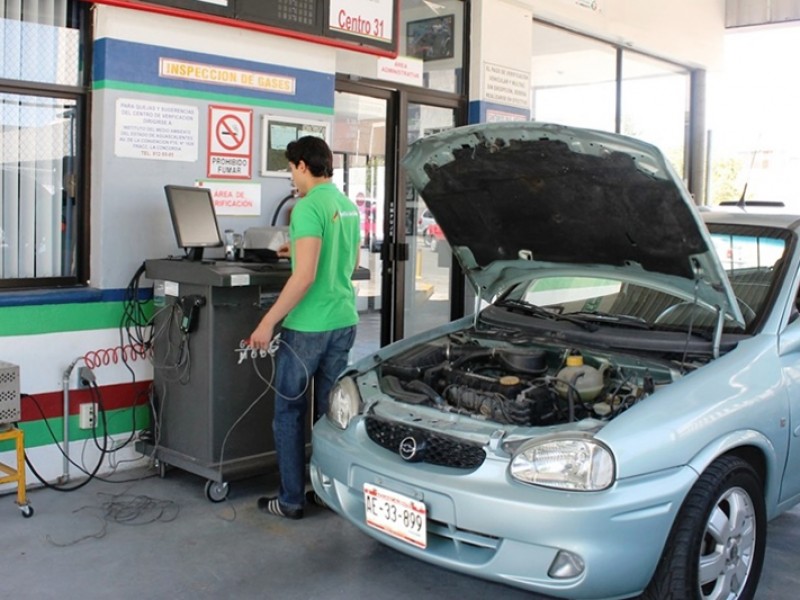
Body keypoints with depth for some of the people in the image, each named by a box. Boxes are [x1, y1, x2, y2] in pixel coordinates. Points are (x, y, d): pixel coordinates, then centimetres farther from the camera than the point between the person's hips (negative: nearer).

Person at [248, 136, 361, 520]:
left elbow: (305, 277, -22)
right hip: (344, 322, 8)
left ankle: (291, 500, 13)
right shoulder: (349, 206, 10)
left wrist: (268, 322, -17)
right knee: (330, 411, 16)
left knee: (289, 413, 6)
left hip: (307, 326, -8)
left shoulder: (308, 208, -16)